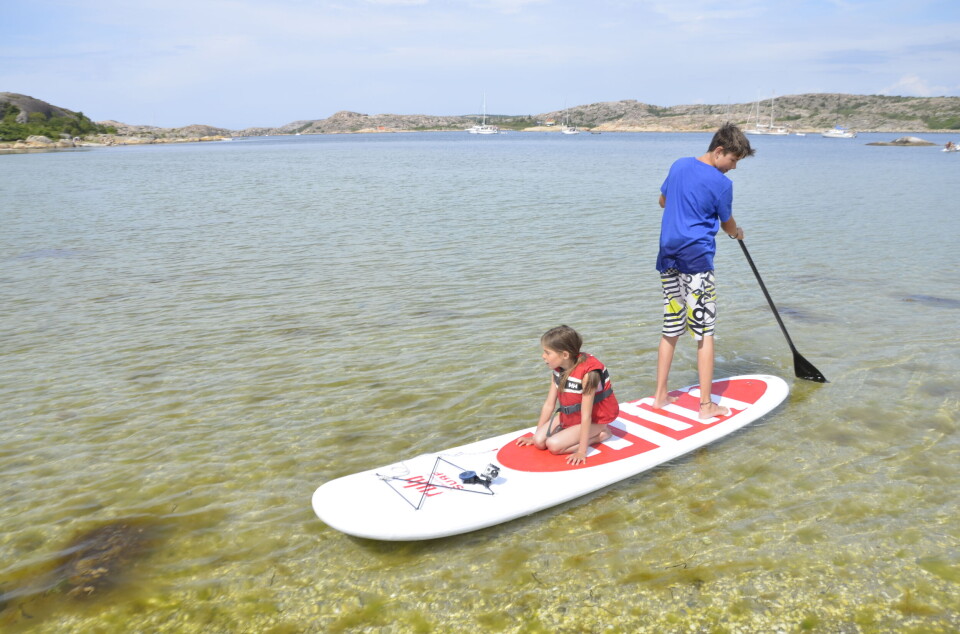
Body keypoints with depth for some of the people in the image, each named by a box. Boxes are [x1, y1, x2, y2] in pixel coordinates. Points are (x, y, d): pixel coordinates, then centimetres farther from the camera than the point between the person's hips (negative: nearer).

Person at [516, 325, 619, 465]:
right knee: (539, 442, -12)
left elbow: (586, 415, -29)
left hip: (594, 420, -7)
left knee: (553, 445, -23)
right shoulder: (558, 369, -7)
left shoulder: (588, 373, -30)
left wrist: (582, 451, -27)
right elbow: (549, 404, -1)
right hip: (568, 415, 7)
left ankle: (599, 435, -5)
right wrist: (535, 436, 3)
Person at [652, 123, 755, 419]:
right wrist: (738, 232, 27)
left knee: (671, 328, 14)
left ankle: (660, 394, 19)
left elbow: (663, 200, 25)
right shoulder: (721, 183, -9)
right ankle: (706, 404, 5)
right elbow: (727, 224, 6)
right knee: (704, 331, 0)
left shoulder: (679, 165, 9)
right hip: (696, 260, -7)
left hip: (668, 256, 7)